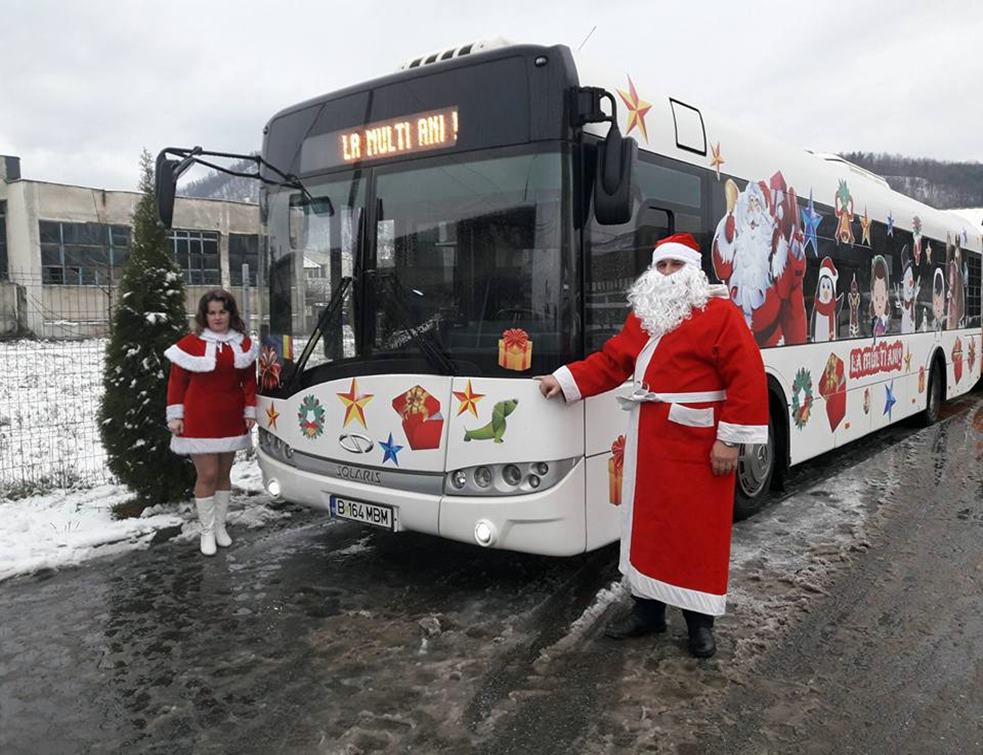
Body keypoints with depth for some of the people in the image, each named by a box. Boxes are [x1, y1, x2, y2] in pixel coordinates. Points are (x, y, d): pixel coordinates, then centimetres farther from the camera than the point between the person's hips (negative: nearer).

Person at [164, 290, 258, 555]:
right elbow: (177, 381, -4)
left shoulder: (243, 344, 6)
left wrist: (250, 411, 5)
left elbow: (249, 379, 11)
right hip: (200, 421, -4)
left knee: (223, 474, 13)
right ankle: (207, 531, 9)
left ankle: (220, 526, 24)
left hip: (231, 420, 4)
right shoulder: (191, 343, -6)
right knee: (207, 475, -4)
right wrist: (175, 416, -7)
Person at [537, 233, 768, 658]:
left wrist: (730, 439, -16)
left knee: (697, 532, 3)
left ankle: (700, 621, 19)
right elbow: (612, 360, 17)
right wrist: (565, 380, 7)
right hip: (648, 441, 7)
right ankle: (647, 610, 28)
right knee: (647, 525, 14)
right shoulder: (643, 315, 15)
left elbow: (747, 378, -13)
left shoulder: (720, 313, -8)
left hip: (695, 444, -7)